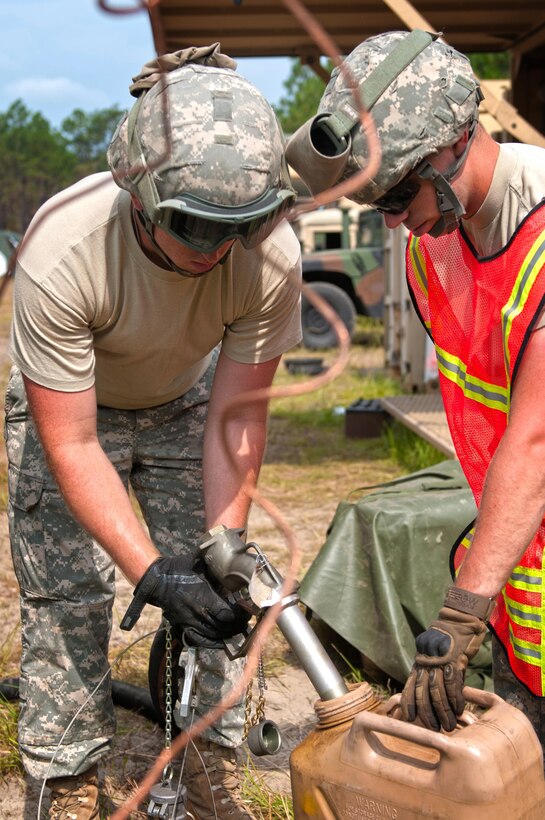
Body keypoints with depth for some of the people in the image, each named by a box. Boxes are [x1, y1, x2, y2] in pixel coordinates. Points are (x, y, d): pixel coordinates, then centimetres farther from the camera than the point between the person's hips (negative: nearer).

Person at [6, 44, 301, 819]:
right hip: (68, 408, -2)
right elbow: (71, 444, -32)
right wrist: (152, 572, -37)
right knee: (66, 598, -6)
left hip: (182, 404, 2)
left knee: (214, 584, -3)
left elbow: (237, 417, -20)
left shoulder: (271, 253, -32)